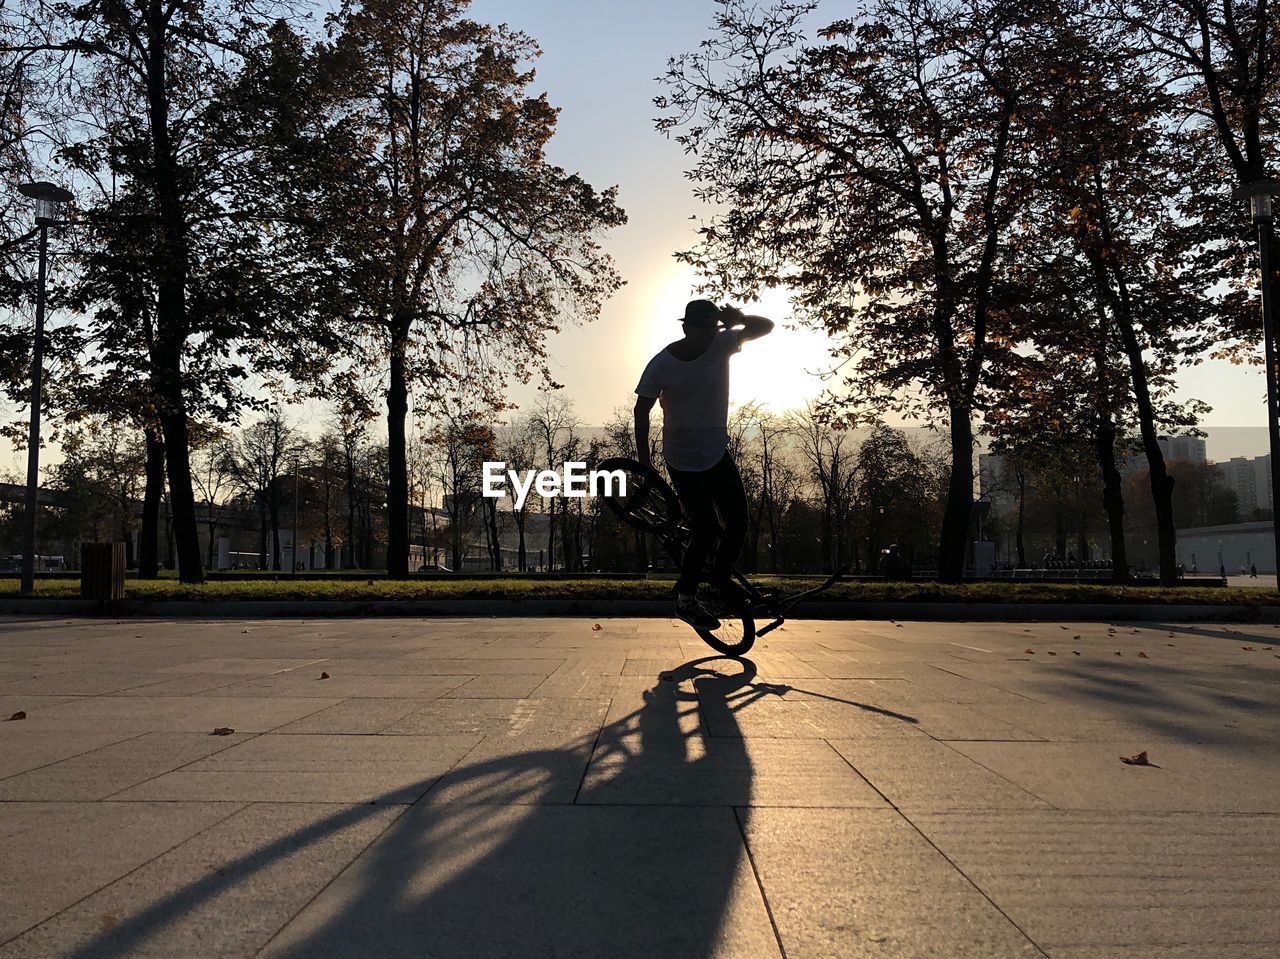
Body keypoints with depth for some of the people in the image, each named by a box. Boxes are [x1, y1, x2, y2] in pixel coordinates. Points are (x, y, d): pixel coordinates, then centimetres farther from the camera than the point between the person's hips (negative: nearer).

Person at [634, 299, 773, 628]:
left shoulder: (722, 344, -6)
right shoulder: (662, 365, -16)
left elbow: (766, 326, -3)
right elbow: (642, 411, -7)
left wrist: (738, 319, -25)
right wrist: (644, 460, -6)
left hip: (718, 454, 5)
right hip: (684, 462, -5)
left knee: (738, 524, 2)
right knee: (706, 532, -7)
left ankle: (721, 576, 31)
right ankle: (686, 600, 12)